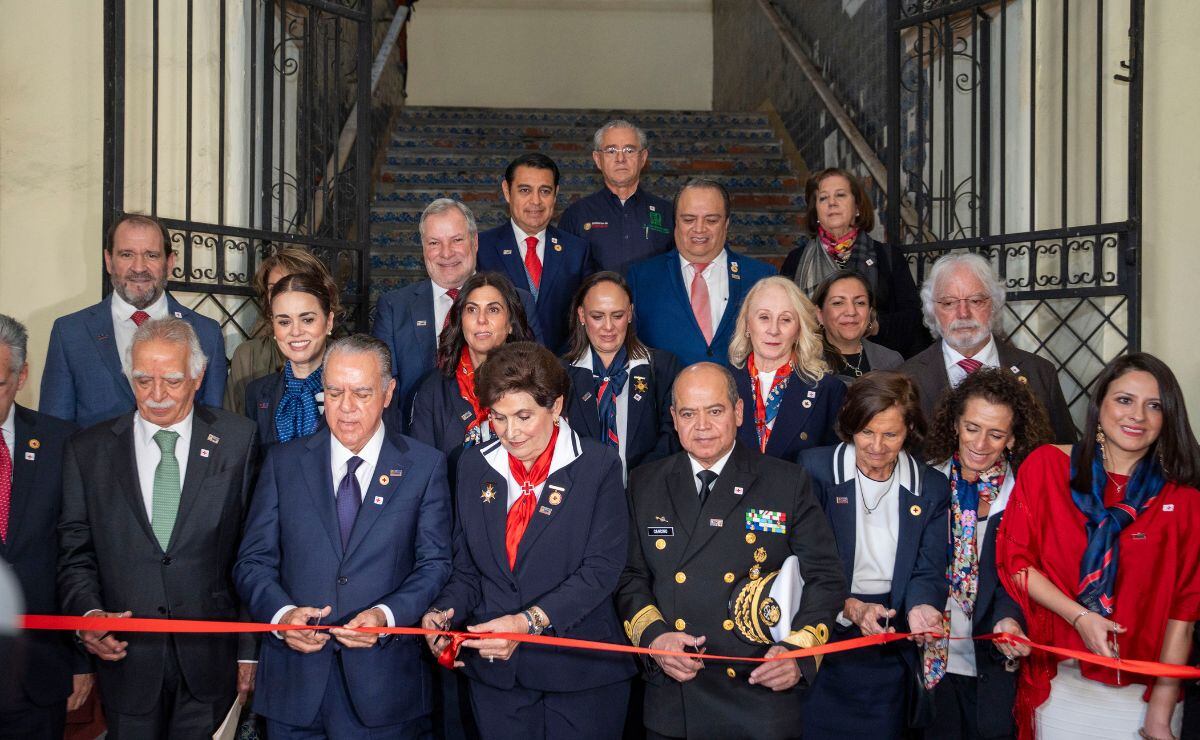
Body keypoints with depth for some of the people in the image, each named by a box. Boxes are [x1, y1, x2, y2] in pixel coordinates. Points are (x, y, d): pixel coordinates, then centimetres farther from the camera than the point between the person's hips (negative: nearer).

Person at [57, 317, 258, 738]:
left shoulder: (238, 440, -1)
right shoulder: (88, 450, 3)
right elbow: (75, 556, 6)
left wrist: (251, 649, -2)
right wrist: (88, 615, -13)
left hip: (210, 659, -1)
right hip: (126, 656, 1)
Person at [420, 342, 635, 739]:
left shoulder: (598, 465, -7)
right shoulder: (475, 465, 6)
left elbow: (602, 568, -14)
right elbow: (466, 566, 9)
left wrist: (529, 622, -24)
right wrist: (445, 612, -11)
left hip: (580, 666, -3)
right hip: (494, 667, 3)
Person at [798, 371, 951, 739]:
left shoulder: (932, 487, 4)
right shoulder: (817, 468, -5)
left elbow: (928, 571, 0)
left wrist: (921, 607, -23)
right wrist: (851, 608, -24)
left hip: (891, 648, 2)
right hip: (824, 636, -2)